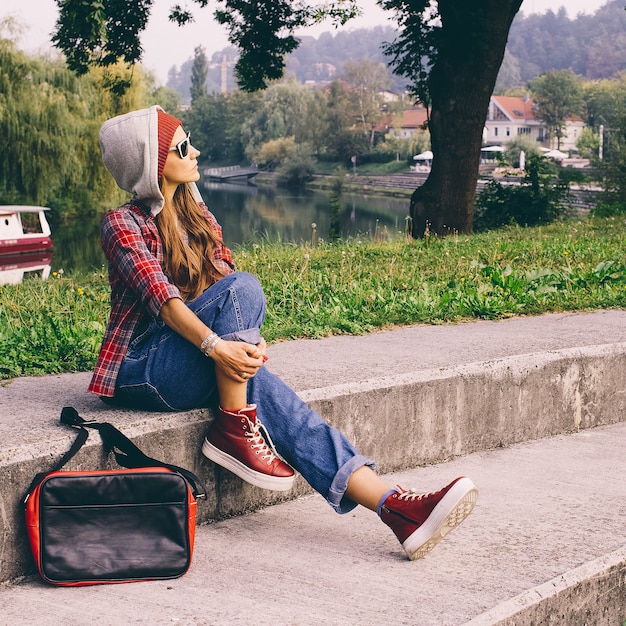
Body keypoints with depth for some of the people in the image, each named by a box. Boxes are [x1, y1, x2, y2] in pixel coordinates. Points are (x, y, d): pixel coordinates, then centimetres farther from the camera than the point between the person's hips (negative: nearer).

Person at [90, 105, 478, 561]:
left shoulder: (197, 214, 15)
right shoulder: (124, 224, -6)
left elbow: (224, 276, 6)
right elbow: (161, 297, -20)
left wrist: (248, 340, -14)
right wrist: (215, 345, -35)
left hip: (194, 366, 6)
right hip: (141, 369, -5)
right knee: (242, 288, -26)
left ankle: (397, 508, -36)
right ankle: (233, 429, -21)